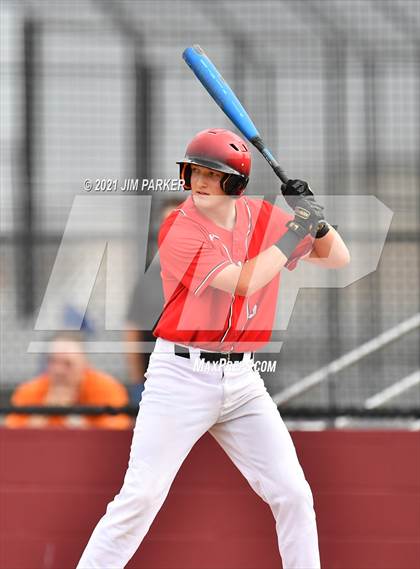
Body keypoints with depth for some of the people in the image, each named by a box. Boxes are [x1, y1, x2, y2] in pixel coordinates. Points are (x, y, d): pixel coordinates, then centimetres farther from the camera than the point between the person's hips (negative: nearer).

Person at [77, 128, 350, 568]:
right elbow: (243, 282, -23)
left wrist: (315, 219, -9)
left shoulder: (263, 218, 4)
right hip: (180, 375, -5)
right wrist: (294, 232, -16)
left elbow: (338, 259, 10)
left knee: (293, 495, 2)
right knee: (140, 497, -10)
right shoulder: (178, 230, -13)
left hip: (241, 381, 5)